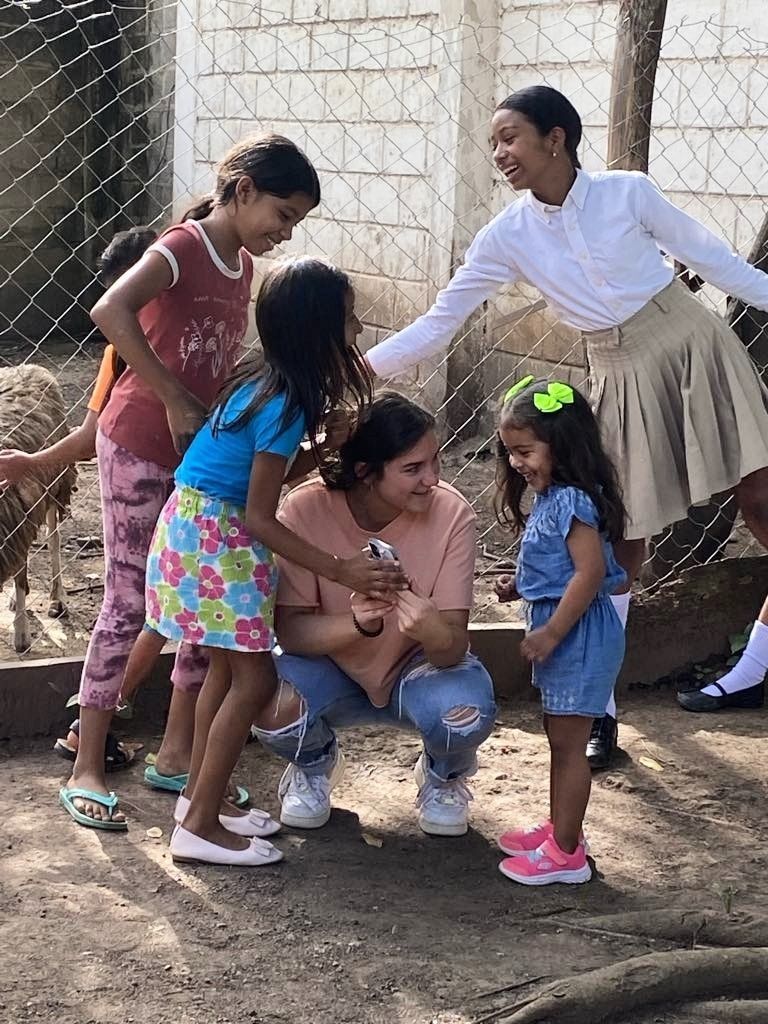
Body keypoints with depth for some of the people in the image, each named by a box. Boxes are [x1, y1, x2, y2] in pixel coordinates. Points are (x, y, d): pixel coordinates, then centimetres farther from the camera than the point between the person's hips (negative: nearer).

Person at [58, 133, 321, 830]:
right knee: (128, 604, -3)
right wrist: (174, 401, -32)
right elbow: (111, 311, -35)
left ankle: (177, 754, 22)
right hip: (139, 449, -7)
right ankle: (86, 772, 7)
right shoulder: (182, 249, -16)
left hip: (201, 453, 8)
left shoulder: (243, 264, 8)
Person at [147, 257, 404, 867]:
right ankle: (200, 828, 1)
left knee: (228, 667, 16)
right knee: (255, 678, -5)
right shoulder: (286, 405, -23)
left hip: (208, 529, 9)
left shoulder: (269, 382, 4)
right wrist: (341, 571, -22)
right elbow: (260, 518, -21)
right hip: (215, 537, -9)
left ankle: (198, 803, 26)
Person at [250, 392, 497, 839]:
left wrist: (434, 633, -49)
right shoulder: (306, 509, -25)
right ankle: (315, 762, 9)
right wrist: (357, 623, -42)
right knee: (272, 706, -32)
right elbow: (290, 631, -22)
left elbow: (455, 646, -24)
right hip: (330, 667, 0)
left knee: (466, 711, -33)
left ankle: (444, 775, 8)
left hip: (417, 668, 0)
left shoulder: (452, 513, -24)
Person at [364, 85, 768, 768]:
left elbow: (712, 258, -1)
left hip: (693, 346, -1)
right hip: (623, 378, 1)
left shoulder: (627, 192, -10)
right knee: (619, 545, 3)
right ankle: (598, 712, 11)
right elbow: (435, 327, -4)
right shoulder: (507, 238, -5)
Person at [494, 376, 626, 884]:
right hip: (561, 631, 10)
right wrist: (520, 585, 7)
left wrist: (551, 633, -24)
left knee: (568, 744, -2)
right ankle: (559, 828, 33)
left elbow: (590, 571, -27)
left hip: (578, 633, -10)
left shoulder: (571, 501, -22)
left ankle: (566, 853, 7)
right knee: (561, 739, 20)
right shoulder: (549, 497, 9)